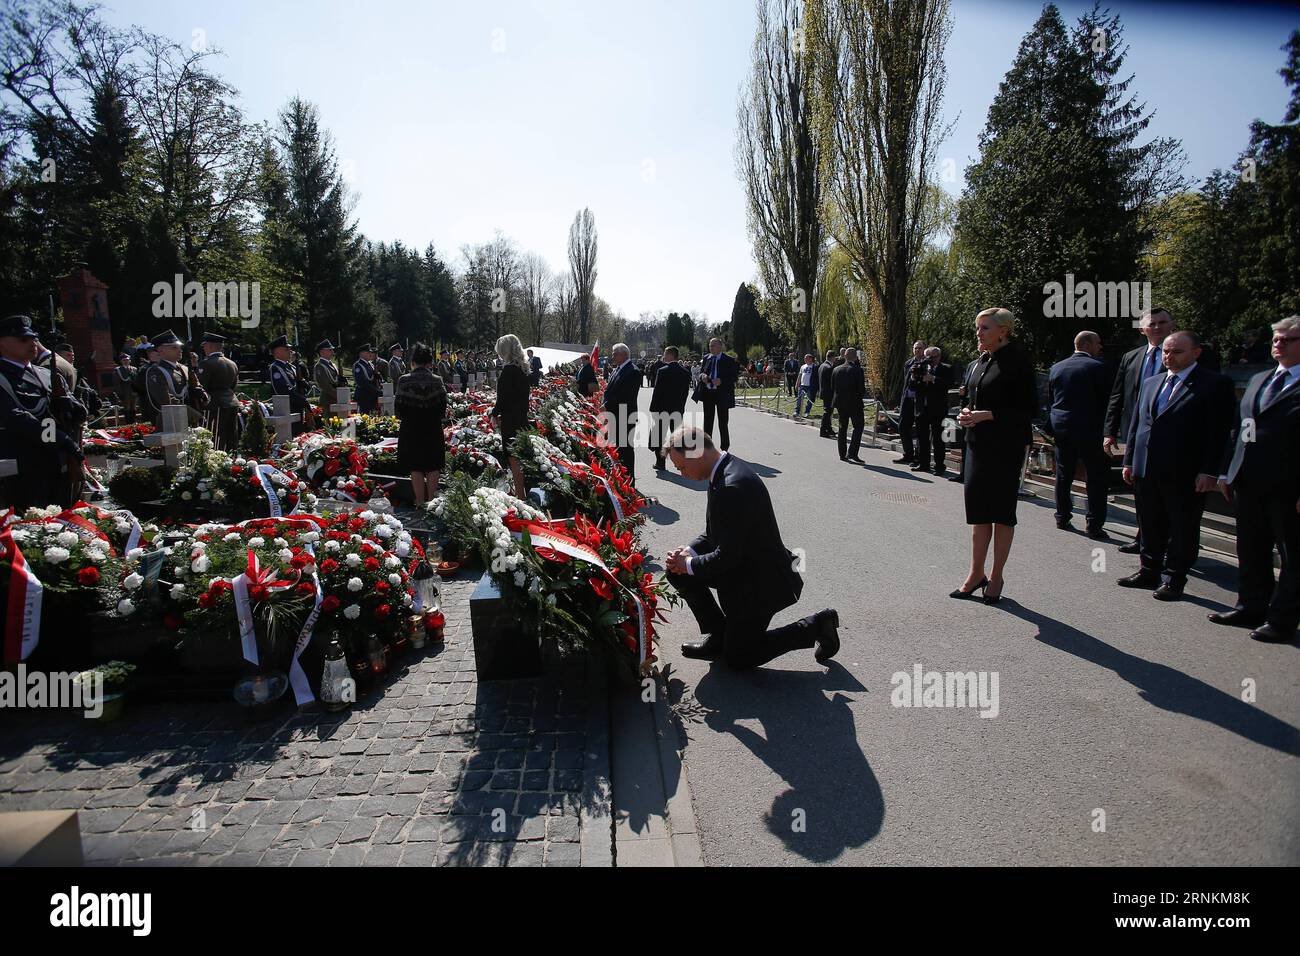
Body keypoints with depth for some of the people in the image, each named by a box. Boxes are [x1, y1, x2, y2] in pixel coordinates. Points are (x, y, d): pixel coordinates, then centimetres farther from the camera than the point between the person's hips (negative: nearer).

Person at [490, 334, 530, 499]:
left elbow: (504, 396, -17)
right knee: (519, 458, 16)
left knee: (514, 459, -4)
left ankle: (520, 496, -2)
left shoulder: (509, 369, -16)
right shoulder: (523, 368, 10)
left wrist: (494, 413, -2)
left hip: (510, 420, -9)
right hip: (522, 417, 9)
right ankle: (521, 493, 23)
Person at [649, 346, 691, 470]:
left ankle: (660, 463, 8)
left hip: (662, 408, -5)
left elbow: (657, 391, -13)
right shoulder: (685, 372, 2)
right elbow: (686, 391, 6)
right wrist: (681, 406, 13)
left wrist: (653, 409, -8)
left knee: (660, 436, 6)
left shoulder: (662, 371, -14)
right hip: (678, 409, 5)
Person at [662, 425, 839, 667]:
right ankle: (718, 635, 15)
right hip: (743, 566, 9)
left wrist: (690, 564, -13)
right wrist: (690, 552, -5)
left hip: (759, 582, -9)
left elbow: (727, 556, -28)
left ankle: (815, 626, 11)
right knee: (679, 572, 3)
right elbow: (715, 533, 11)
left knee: (738, 657, 5)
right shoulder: (726, 469, 0)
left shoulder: (733, 486, -32)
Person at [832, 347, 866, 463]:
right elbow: (862, 390, -13)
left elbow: (832, 388, 7)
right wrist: (860, 395, 7)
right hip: (855, 404, -5)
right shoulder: (858, 370, -13)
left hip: (840, 403, 5)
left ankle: (842, 454, 16)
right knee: (858, 428, 2)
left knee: (842, 428, 13)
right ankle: (852, 453, -9)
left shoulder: (836, 370, 2)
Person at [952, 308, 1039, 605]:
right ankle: (976, 574, 19)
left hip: (1005, 447, -7)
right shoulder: (984, 360, 12)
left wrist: (987, 415, -20)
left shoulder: (1016, 361, -11)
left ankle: (996, 576, 15)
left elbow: (1029, 409, -13)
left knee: (1001, 510, 3)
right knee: (978, 508, 10)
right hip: (978, 444, 7)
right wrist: (967, 411, 2)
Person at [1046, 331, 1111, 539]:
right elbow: (1106, 399, -7)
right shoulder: (1096, 367, -9)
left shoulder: (1056, 368, 7)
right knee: (1097, 479, 2)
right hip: (1089, 430, -5)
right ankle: (1094, 526, 1)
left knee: (1063, 477, 14)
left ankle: (1062, 518, 22)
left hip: (1061, 429, 5)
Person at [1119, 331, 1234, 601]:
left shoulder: (1215, 384, -5)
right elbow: (1136, 424, 16)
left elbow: (1219, 432, -10)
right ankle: (1149, 573, 27)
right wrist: (1129, 461, 12)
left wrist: (1209, 471, -15)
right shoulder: (1151, 383, 14)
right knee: (1150, 527, 14)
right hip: (1146, 471, 6)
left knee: (1182, 530, 5)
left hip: (1185, 474, -6)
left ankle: (1174, 580, 15)